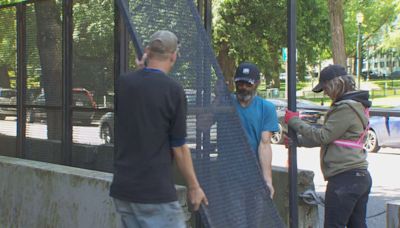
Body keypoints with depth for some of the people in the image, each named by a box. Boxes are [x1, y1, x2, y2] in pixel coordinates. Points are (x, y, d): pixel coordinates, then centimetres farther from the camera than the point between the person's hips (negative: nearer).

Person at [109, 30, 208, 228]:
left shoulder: (123, 83, 3)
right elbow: (179, 148, -8)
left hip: (121, 189, 6)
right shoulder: (173, 90, -11)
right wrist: (194, 187, 4)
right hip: (156, 192, -6)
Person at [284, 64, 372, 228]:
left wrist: (294, 121, -5)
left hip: (344, 178, -10)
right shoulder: (356, 105, 16)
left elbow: (323, 136, -14)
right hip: (361, 176, 10)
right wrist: (297, 140, 16)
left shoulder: (346, 108, -15)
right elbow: (329, 138, 19)